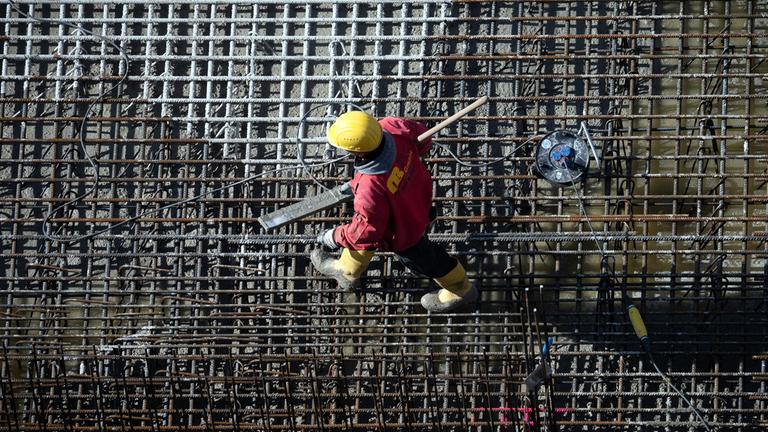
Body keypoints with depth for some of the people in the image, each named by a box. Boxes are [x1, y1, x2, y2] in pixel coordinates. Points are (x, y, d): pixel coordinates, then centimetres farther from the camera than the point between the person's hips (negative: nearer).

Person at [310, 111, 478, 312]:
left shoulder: (371, 186, -48)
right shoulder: (393, 128, -32)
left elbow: (369, 230, -31)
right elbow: (422, 139, -9)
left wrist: (336, 237, -15)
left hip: (402, 230, -6)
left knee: (420, 257, 25)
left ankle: (460, 290, 54)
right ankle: (348, 271, 61)